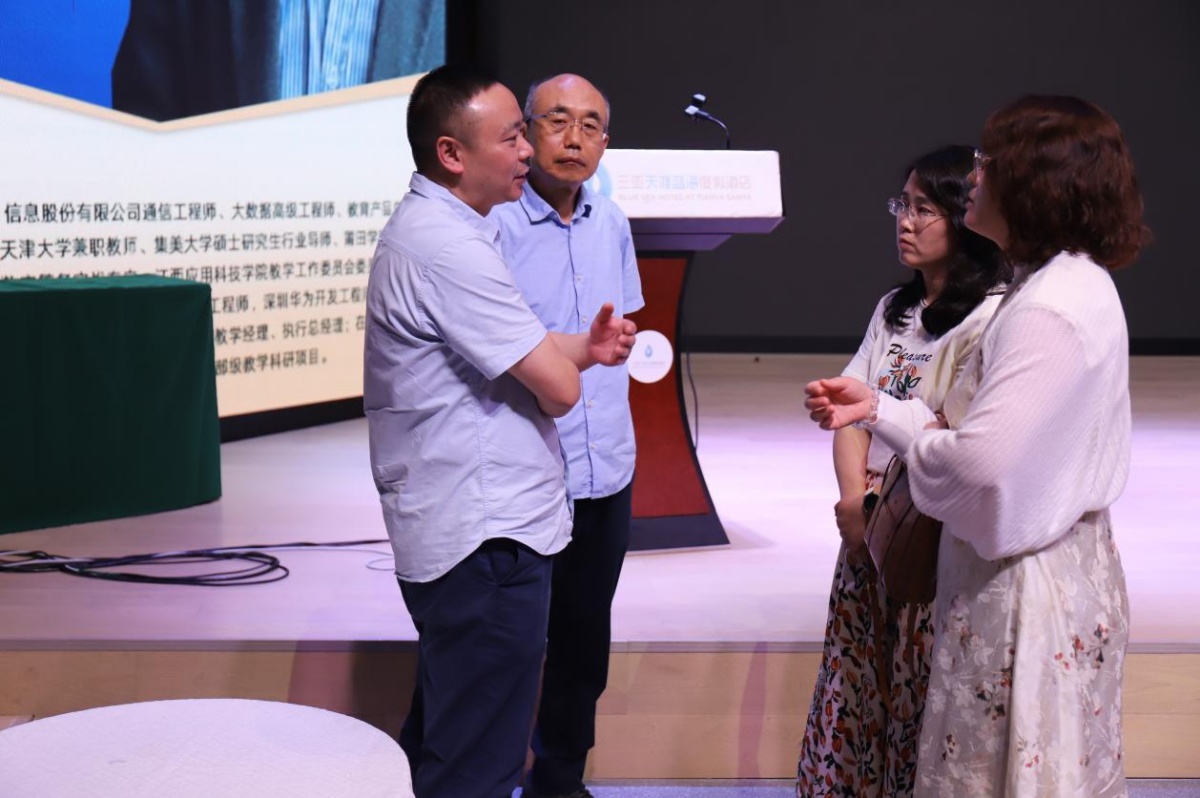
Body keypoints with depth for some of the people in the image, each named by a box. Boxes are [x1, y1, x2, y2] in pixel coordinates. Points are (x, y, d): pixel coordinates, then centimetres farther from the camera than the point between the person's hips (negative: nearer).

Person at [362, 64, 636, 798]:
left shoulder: (429, 229, 13)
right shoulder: (449, 248, -21)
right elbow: (558, 389, -20)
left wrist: (579, 346, 4)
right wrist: (575, 357, 3)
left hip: (445, 535, 11)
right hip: (488, 542, -11)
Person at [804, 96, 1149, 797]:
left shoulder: (1047, 313, -24)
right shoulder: (1077, 285, 9)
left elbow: (980, 463, -28)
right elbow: (990, 430, 8)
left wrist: (905, 451, -8)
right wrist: (875, 409, 7)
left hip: (1024, 591, -10)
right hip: (1065, 567, 10)